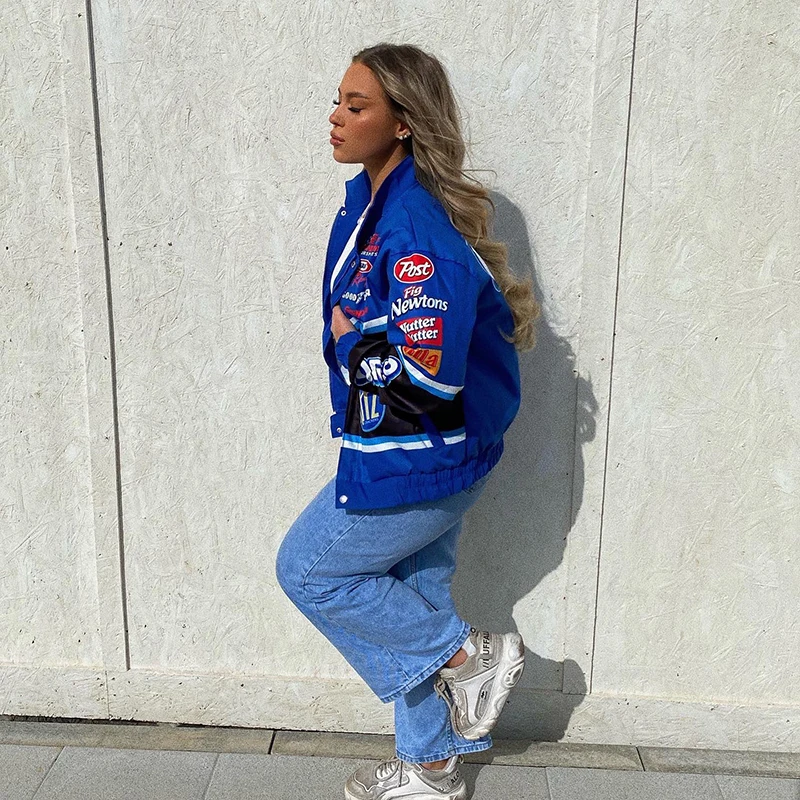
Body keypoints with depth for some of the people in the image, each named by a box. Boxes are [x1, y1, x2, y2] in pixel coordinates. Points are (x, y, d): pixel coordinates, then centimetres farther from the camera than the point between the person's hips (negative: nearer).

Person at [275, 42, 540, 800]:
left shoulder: (418, 228, -26)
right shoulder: (370, 199, 5)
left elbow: (428, 374, -32)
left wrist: (348, 341, -16)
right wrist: (355, 338, 1)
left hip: (417, 462, -10)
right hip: (426, 454, 10)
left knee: (308, 570, 6)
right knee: (408, 599, 20)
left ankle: (470, 654, 16)